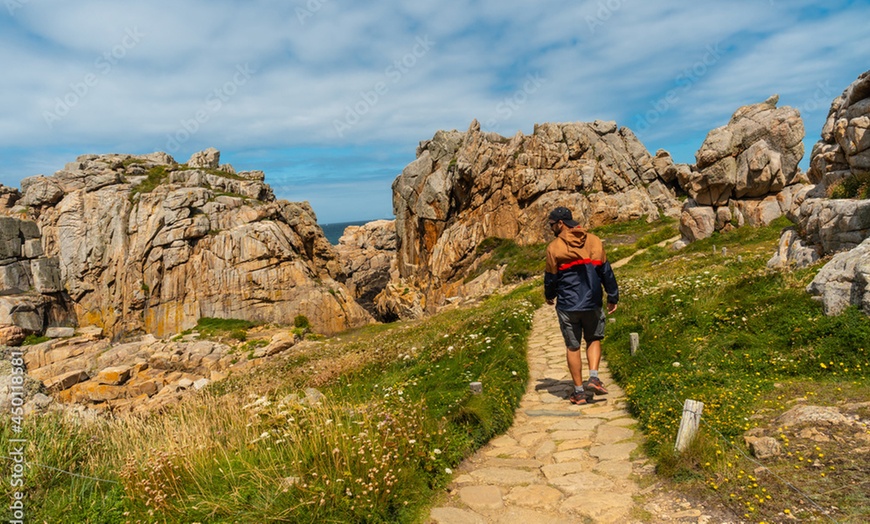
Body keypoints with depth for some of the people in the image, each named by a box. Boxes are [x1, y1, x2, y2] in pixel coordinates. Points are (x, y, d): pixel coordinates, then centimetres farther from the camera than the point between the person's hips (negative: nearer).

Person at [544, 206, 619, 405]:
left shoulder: (554, 247, -7)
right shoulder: (594, 241, 2)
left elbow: (551, 277, 1)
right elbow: (606, 271, 5)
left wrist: (549, 296, 20)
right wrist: (613, 297, 15)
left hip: (567, 305, -2)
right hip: (592, 303, 2)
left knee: (573, 347, 8)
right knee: (594, 339, 21)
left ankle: (579, 391, 13)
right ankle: (593, 377, 3)